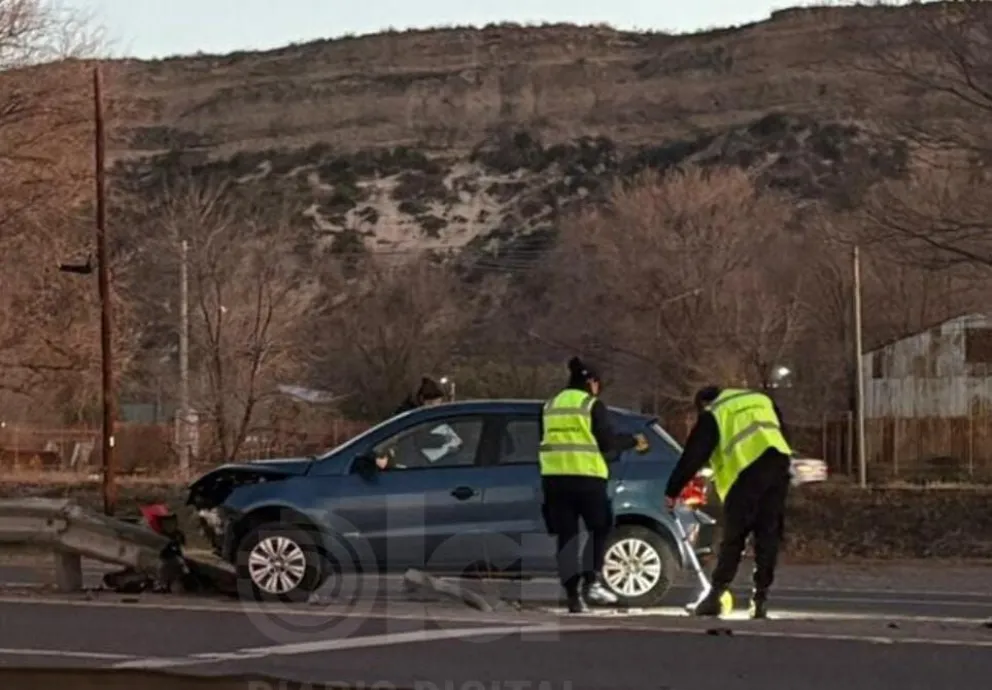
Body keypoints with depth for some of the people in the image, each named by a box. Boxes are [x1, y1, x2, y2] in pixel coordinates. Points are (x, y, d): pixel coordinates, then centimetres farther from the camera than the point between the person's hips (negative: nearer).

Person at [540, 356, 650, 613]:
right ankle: (591, 581, -2)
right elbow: (606, 442, -5)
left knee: (566, 535, 6)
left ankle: (573, 594, 0)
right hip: (586, 476, -4)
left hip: (553, 476, 4)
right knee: (599, 528, 13)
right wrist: (633, 441, 11)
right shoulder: (592, 405, 0)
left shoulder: (550, 406, 16)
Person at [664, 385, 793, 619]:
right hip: (778, 462, 4)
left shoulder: (713, 415, 10)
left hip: (747, 472, -4)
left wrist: (672, 491, 10)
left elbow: (692, 456, 7)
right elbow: (782, 433, 28)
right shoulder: (763, 400, 27)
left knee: (733, 537, 2)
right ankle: (760, 599, 4)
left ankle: (714, 596, 0)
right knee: (768, 536, 7)